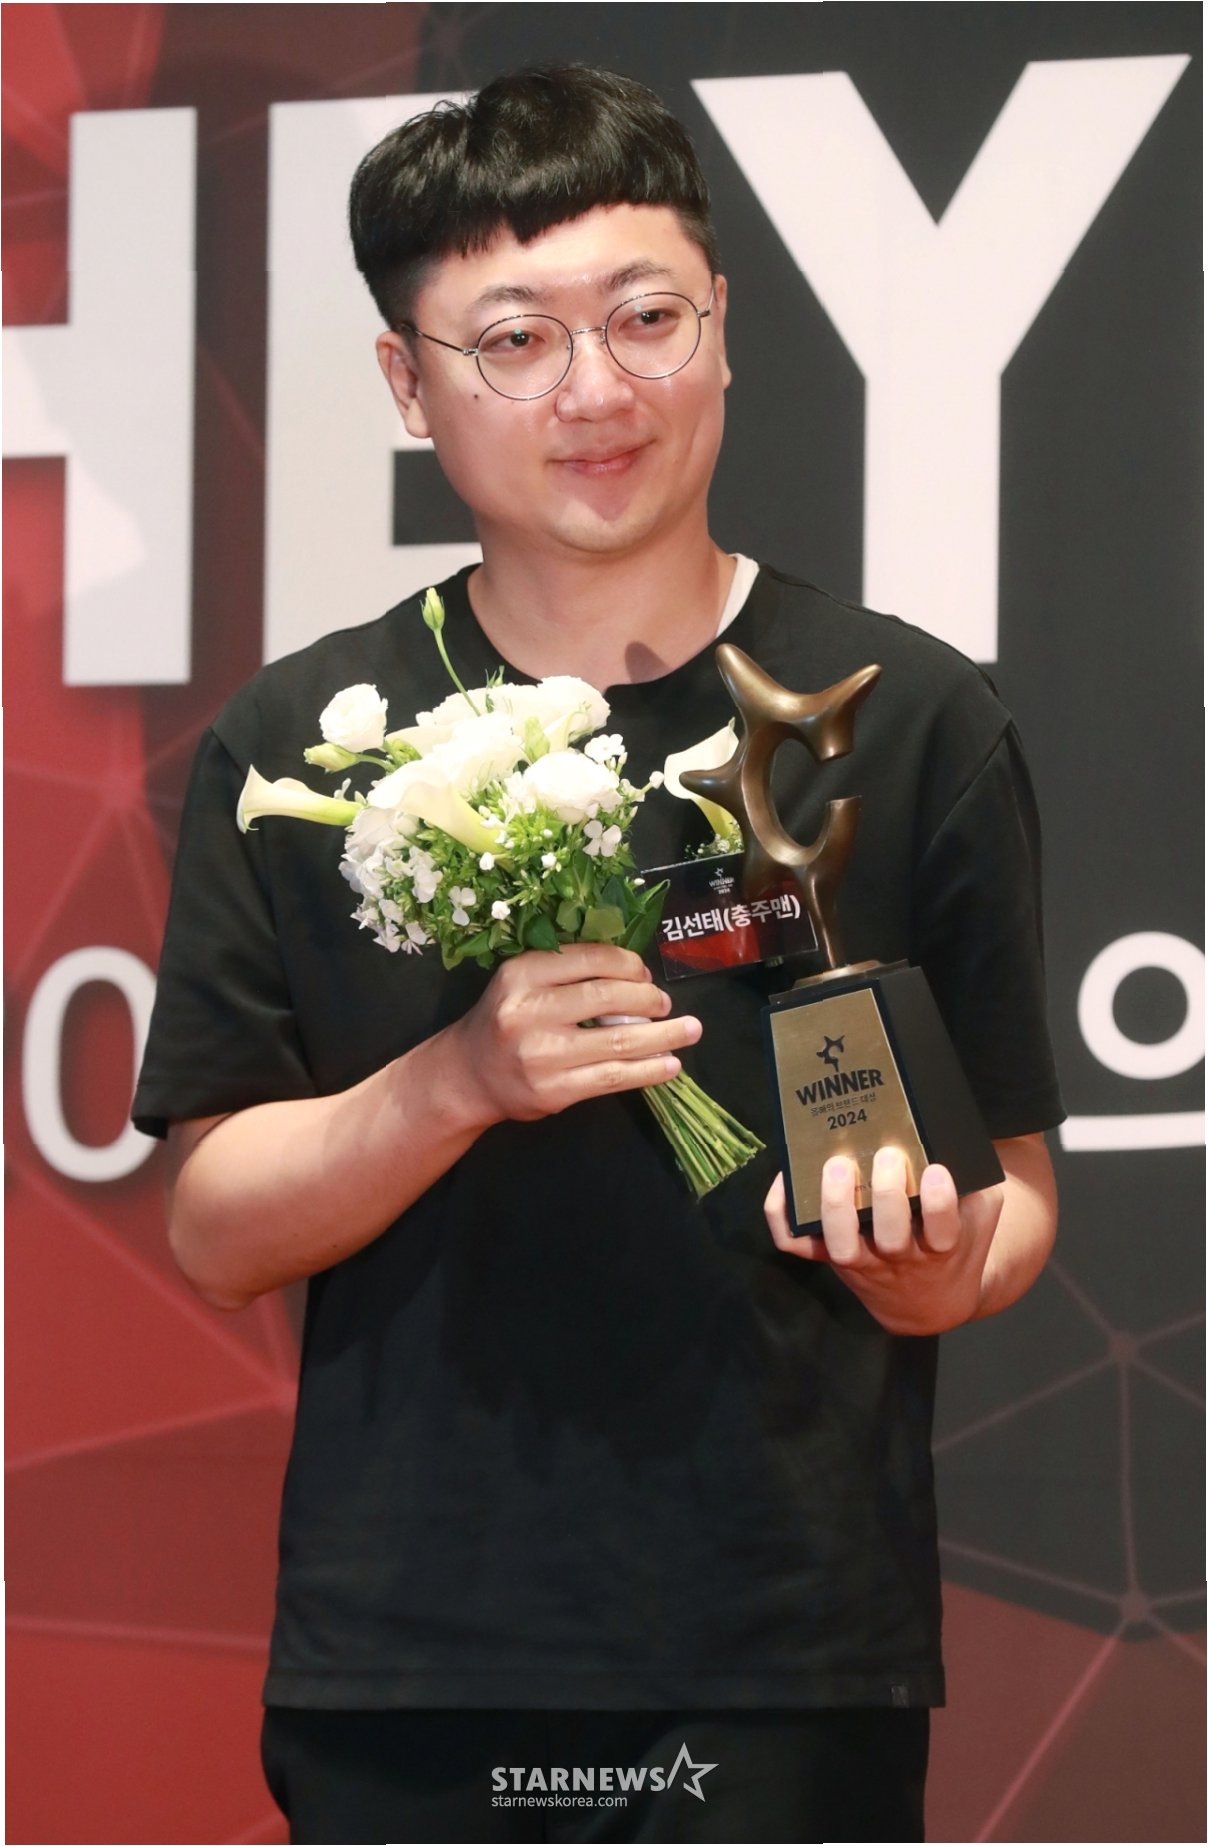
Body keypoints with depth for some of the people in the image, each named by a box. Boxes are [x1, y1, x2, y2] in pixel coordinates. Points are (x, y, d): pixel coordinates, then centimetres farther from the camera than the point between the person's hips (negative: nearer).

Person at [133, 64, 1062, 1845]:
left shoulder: (914, 723, 3)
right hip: (404, 1668, 1)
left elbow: (1014, 1183, 5)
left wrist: (936, 1268, -17)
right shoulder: (298, 747, 5)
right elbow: (217, 1230, 2)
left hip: (793, 1664, -1)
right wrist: (460, 1081, -15)